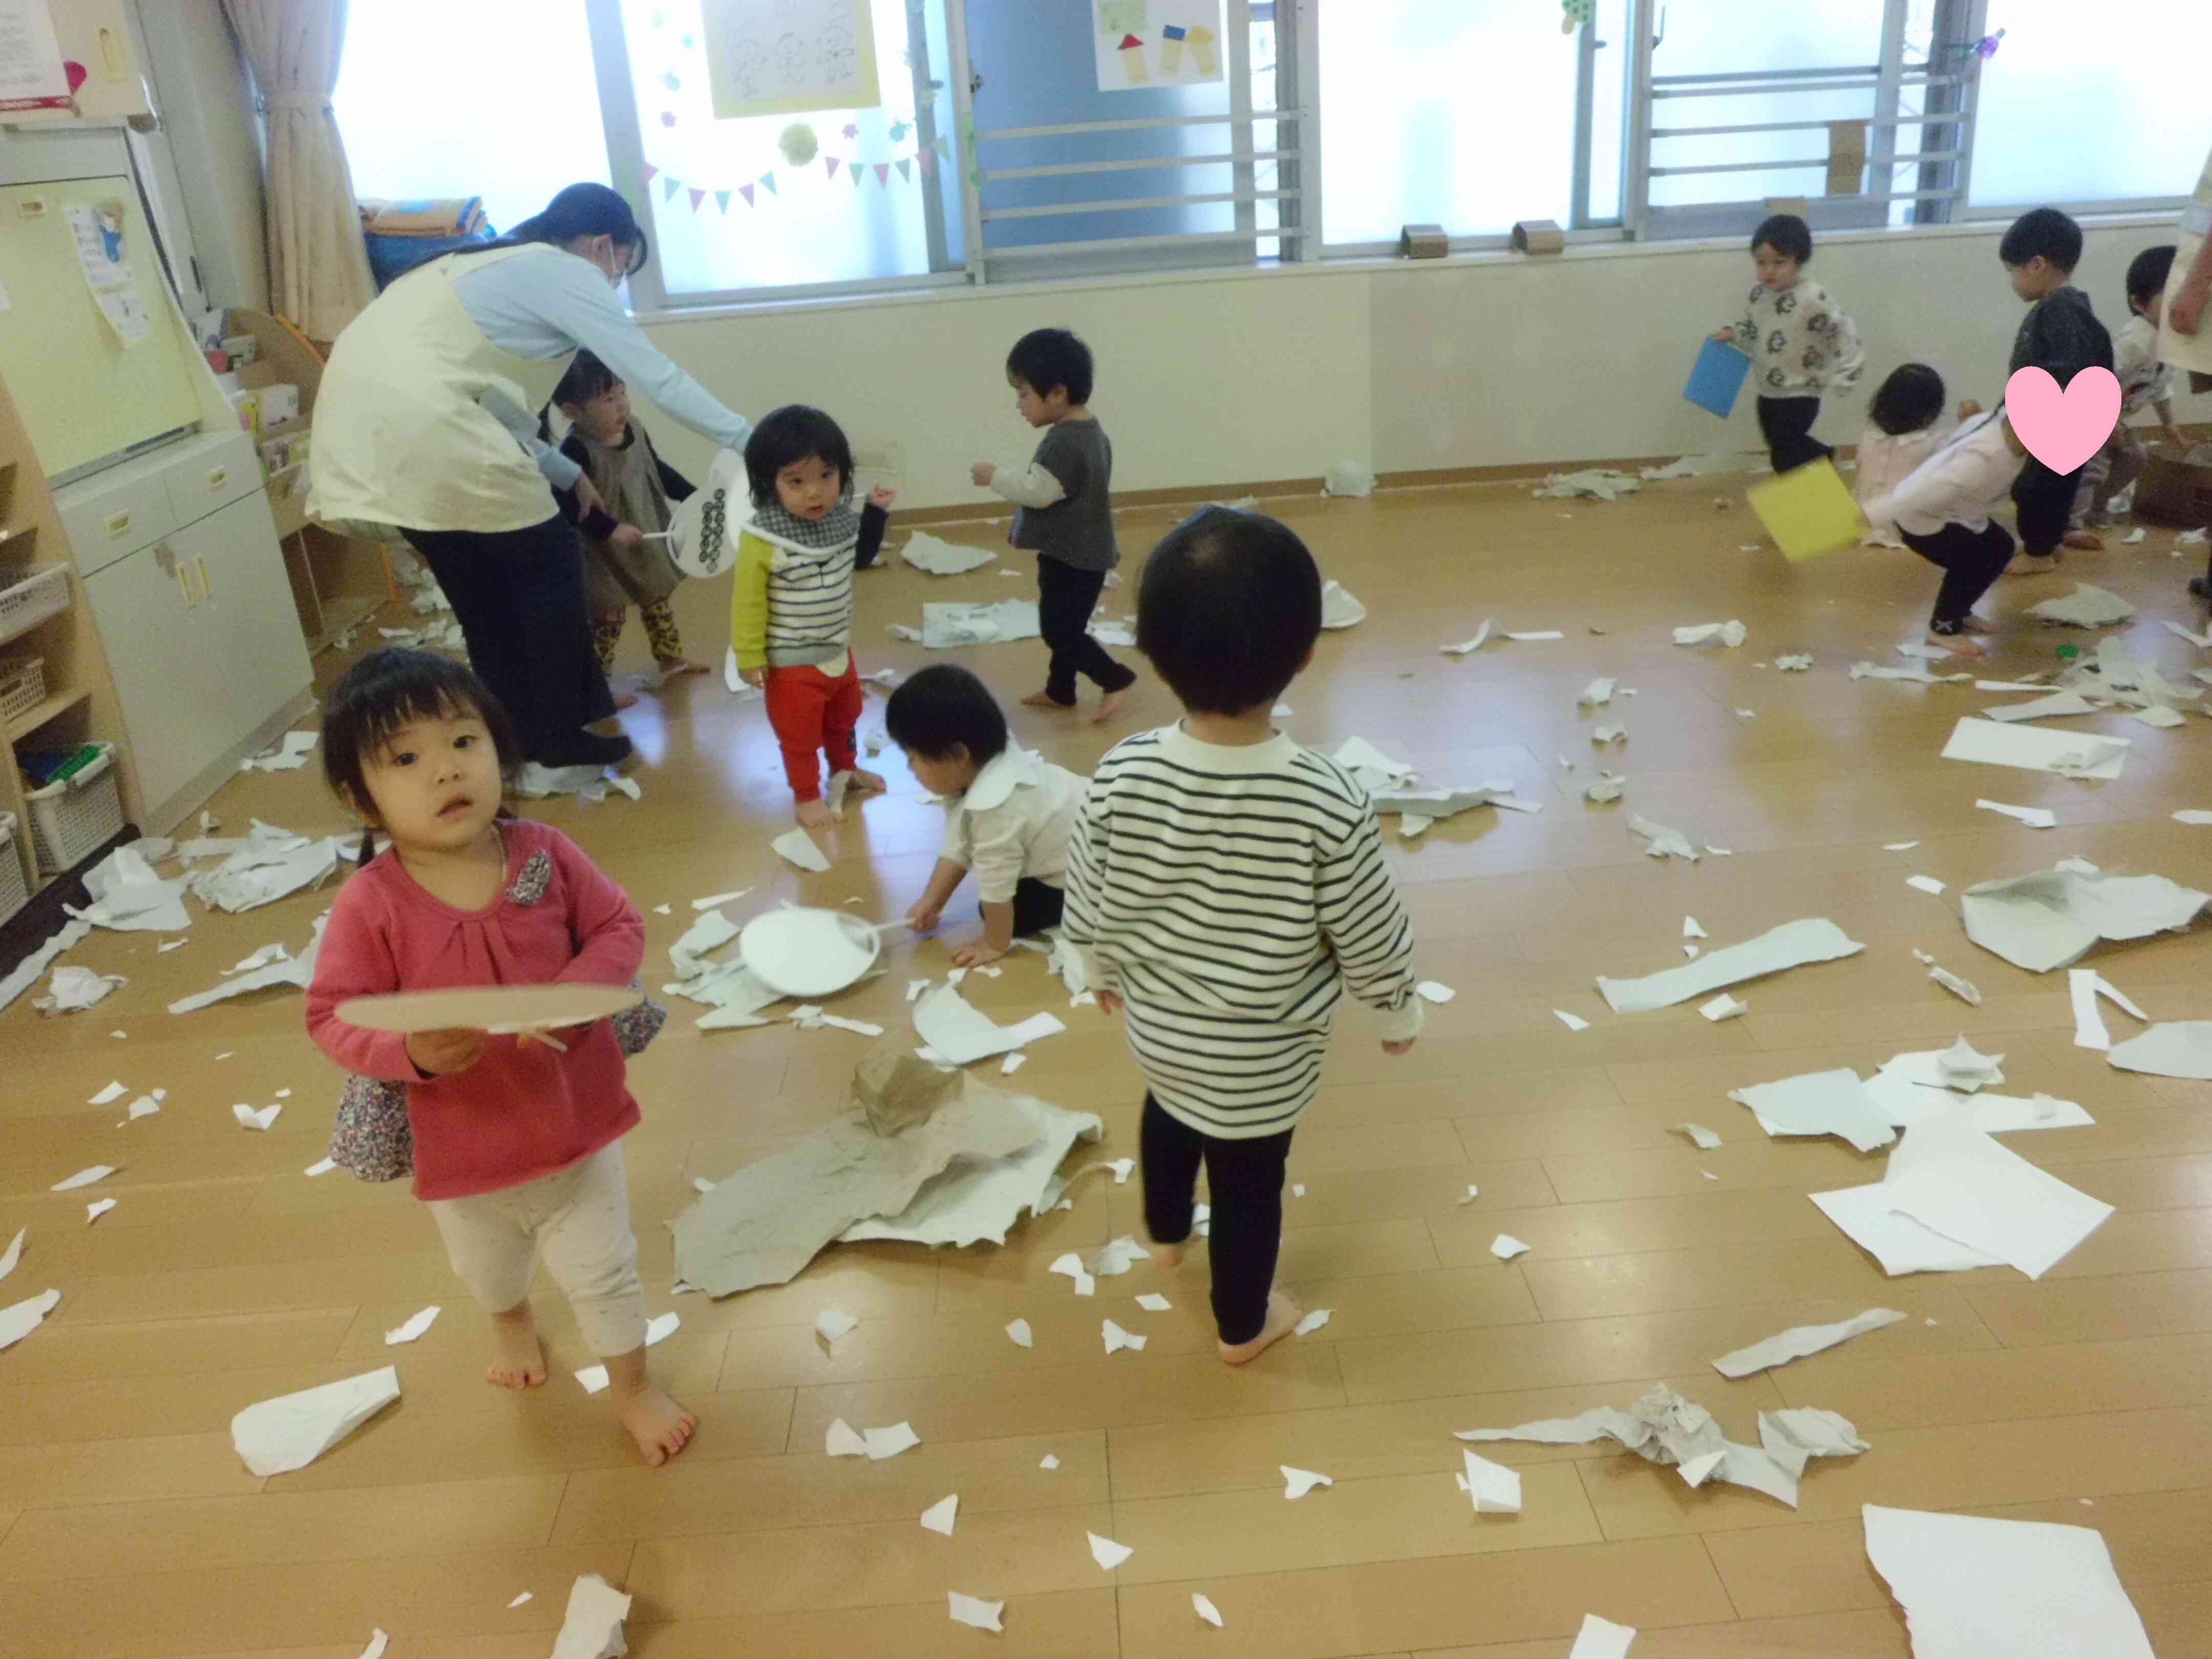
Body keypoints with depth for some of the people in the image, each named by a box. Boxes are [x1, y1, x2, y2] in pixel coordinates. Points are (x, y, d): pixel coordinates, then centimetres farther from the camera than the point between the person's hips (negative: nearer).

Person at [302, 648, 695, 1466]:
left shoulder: (547, 855, -17)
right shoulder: (372, 904, -22)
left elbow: (619, 929, -9)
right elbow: (333, 1015, -17)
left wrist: (573, 995, -27)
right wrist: (408, 1050, -35)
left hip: (575, 1119, -1)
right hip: (462, 1146, 1)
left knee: (602, 1270, 15)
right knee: (488, 1267, 32)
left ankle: (632, 1386, 42)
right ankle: (511, 1323, 67)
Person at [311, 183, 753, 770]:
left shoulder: (497, 268, 28)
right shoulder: (567, 274, 2)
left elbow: (495, 404, 26)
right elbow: (655, 376, -3)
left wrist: (569, 475, 26)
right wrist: (744, 439, 2)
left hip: (359, 414, 9)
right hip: (417, 420, -9)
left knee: (484, 581, 19)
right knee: (547, 561, 5)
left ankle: (520, 738, 27)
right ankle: (561, 737, 12)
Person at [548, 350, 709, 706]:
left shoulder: (634, 430, -4)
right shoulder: (577, 451, -28)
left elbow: (657, 469, 13)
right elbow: (566, 505, -33)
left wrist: (693, 497, 12)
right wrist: (610, 529, -36)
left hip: (649, 538, 8)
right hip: (605, 553, -8)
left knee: (658, 602, 24)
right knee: (607, 618, 1)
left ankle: (671, 659, 45)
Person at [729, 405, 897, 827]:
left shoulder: (841, 519, -8)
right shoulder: (764, 539, -28)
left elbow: (860, 559, 14)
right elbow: (748, 601, -21)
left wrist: (877, 512, 4)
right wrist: (750, 657, -17)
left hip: (839, 650, 7)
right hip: (792, 661, -7)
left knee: (845, 717, 29)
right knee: (799, 733, 12)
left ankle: (845, 770, 54)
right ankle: (807, 795, 33)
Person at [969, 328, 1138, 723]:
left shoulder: (1064, 442, -24)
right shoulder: (1089, 430, 8)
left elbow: (1037, 491, -27)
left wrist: (995, 476, -14)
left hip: (1071, 556, -10)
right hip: (1081, 551, 10)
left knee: (1060, 631, -2)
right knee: (1061, 625, 20)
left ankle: (1116, 679, 9)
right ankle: (1060, 690, 32)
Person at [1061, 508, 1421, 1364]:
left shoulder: (1119, 777, -24)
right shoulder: (1329, 804, -32)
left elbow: (1087, 908, -8)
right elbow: (1373, 940, -17)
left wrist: (1101, 973, 14)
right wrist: (1400, 1015, 4)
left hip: (1157, 1025, 3)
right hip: (1262, 1057, -3)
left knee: (1167, 1112, 34)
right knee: (1249, 1187, 22)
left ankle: (1166, 1232, 62)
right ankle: (1242, 1326, 47)